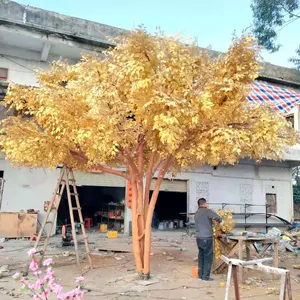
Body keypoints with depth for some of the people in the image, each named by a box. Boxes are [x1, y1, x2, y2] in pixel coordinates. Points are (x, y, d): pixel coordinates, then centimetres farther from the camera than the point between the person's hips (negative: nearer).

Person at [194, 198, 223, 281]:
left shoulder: (196, 213, 14)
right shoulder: (207, 211, -10)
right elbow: (217, 217, -18)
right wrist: (220, 221, 2)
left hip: (199, 237, 8)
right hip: (206, 238, -8)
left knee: (201, 256, 14)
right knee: (208, 257, 1)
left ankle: (200, 274, 20)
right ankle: (206, 276, 5)